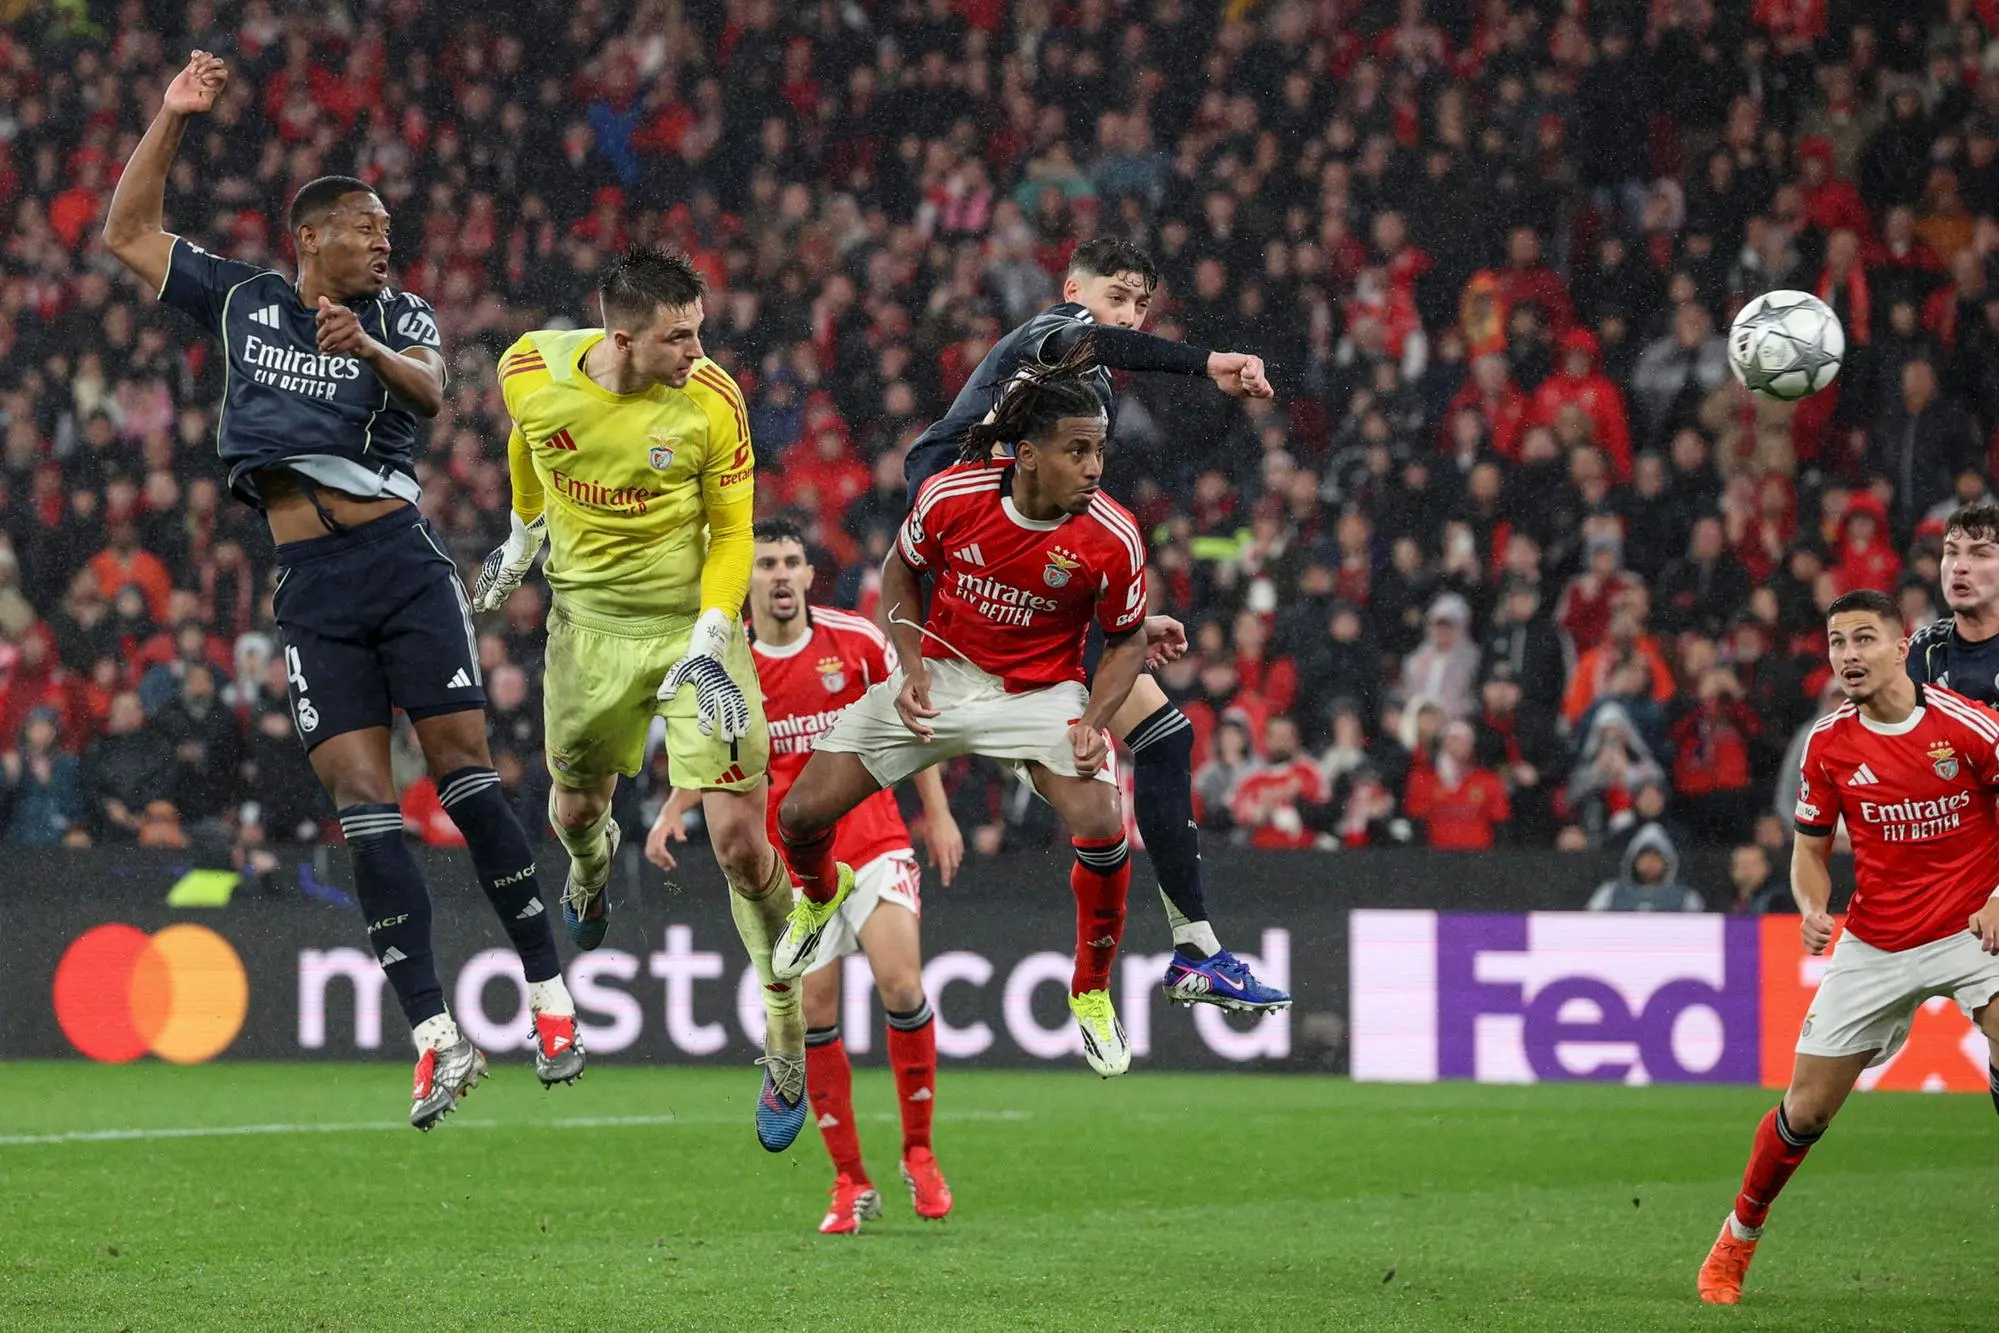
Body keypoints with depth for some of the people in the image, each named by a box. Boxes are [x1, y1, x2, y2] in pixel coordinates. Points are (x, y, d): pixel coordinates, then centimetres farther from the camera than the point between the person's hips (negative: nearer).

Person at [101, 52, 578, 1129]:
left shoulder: (400, 316, 9)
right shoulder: (242, 301, 15)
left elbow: (430, 392, -11)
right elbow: (127, 235, 19)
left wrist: (369, 351, -31)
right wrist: (172, 119, 12)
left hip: (401, 564, -2)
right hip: (310, 590, 2)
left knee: (463, 769, -8)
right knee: (360, 800, -6)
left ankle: (548, 992, 0)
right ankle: (436, 1037, -9)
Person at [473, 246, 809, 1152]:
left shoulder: (711, 400, -19)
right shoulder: (533, 372, -13)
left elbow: (731, 534, -8)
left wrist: (708, 643, -19)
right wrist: (520, 542, 23)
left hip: (691, 623, -3)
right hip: (587, 623, 3)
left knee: (739, 840, -11)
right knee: (575, 808, 18)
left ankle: (786, 1045, 4)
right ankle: (592, 864, 59)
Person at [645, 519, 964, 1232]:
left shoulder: (858, 639, -4)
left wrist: (937, 813, 6)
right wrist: (673, 812, -6)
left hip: (874, 839, -1)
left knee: (901, 985, -17)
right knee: (814, 1014, -4)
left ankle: (919, 1155, 2)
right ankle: (851, 1181, 9)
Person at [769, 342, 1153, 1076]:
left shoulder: (1113, 539, -21)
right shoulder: (951, 495, -19)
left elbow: (1125, 640, -4)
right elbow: (902, 570, 2)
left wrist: (1094, 722, -19)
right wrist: (911, 669, -10)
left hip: (1043, 692, -1)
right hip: (941, 672, 2)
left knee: (1102, 831, -28)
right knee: (801, 814, -3)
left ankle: (1092, 994, -1)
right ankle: (822, 893, 38)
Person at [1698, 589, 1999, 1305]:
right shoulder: (1828, 744, -2)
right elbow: (1811, 848, 10)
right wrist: (1813, 909, -10)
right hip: (1872, 945, 3)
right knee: (1806, 1109, 5)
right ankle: (1738, 1239, 27)